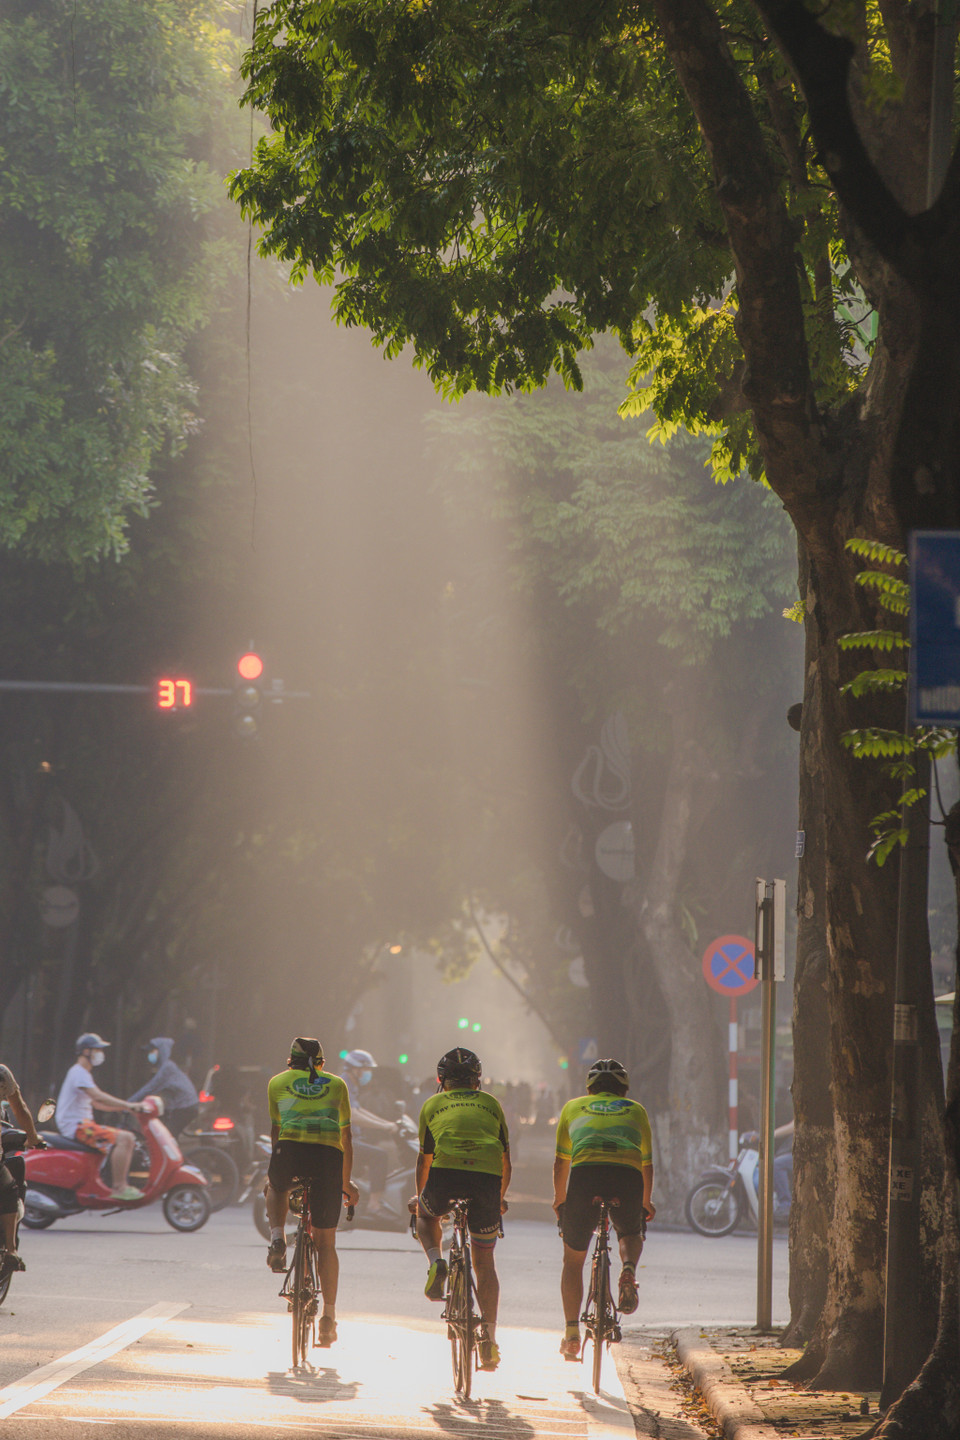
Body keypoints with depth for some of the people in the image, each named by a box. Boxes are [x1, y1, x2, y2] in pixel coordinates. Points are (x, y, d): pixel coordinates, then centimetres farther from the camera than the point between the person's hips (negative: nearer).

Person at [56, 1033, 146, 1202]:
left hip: (84, 1124, 11)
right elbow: (98, 1096, -25)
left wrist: (124, 1107, 15)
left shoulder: (83, 1074, 22)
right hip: (76, 1126, -11)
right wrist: (127, 1105, -26)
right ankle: (118, 1187, -24)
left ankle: (121, 1184, 11)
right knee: (123, 1139, -22)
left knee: (127, 1138, 13)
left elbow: (96, 1103, 25)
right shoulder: (78, 1073, -12)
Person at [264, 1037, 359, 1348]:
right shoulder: (336, 1084, 27)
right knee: (325, 1241, 11)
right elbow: (346, 1138, 30)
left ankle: (277, 1239, 10)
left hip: (291, 1147, -1)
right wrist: (346, 1182, 40)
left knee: (275, 1188, 36)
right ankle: (328, 1316, 7)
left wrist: (276, 1171, 42)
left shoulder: (278, 1082, 24)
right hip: (329, 1152, 1)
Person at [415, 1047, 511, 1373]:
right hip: (488, 1179, 1)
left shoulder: (433, 1104, 23)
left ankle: (435, 1263, 4)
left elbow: (424, 1158, 28)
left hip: (446, 1173, -1)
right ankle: (489, 1341, 8)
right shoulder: (490, 1104, 26)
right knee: (484, 1261, 15)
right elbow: (506, 1159, 29)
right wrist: (500, 1197, 45)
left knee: (426, 1214, 34)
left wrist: (418, 1196, 44)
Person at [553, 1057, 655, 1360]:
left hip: (585, 1173, 0)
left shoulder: (574, 1107, 29)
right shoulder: (636, 1111, 30)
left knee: (573, 1259, 17)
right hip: (628, 1176, 0)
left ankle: (571, 1333, 10)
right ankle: (628, 1270, -2)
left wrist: (559, 1198, 51)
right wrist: (646, 1202, 54)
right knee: (631, 1234, 31)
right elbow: (647, 1162, 38)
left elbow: (562, 1160, 35)